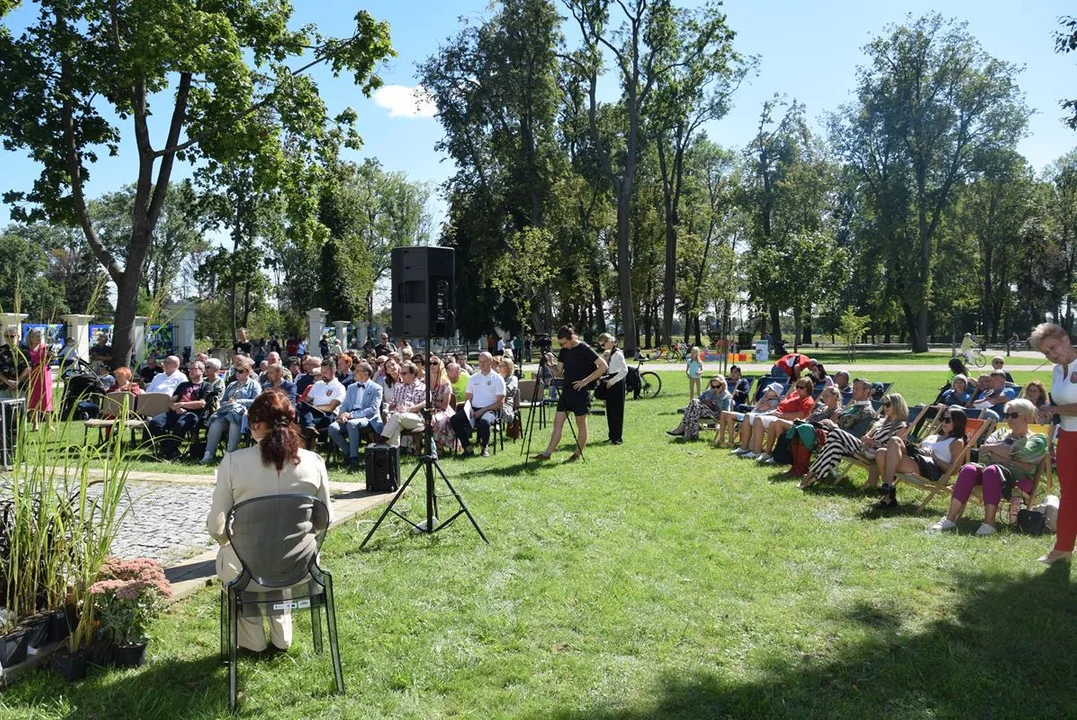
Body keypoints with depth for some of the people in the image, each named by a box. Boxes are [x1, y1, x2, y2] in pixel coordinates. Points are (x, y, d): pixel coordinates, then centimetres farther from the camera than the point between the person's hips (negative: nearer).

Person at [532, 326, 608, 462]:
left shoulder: (585, 349, -9)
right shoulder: (564, 351, 9)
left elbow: (603, 366, -14)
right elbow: (559, 373, 13)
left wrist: (586, 381, -14)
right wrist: (550, 364, -6)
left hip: (580, 392, -6)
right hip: (566, 391, 7)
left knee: (581, 424, 5)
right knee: (558, 422, 3)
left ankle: (577, 454, 14)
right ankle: (547, 453, 2)